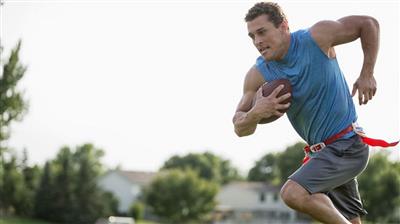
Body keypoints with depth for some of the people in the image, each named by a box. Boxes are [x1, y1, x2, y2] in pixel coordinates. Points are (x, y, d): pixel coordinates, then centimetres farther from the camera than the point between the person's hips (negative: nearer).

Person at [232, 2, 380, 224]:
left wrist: (367, 74, -10)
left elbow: (368, 23, -3)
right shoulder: (257, 76, -4)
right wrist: (255, 114, -28)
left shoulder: (317, 37, -15)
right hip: (321, 152, 7)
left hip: (348, 145, -7)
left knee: (293, 193, -25)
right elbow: (240, 129, -5)